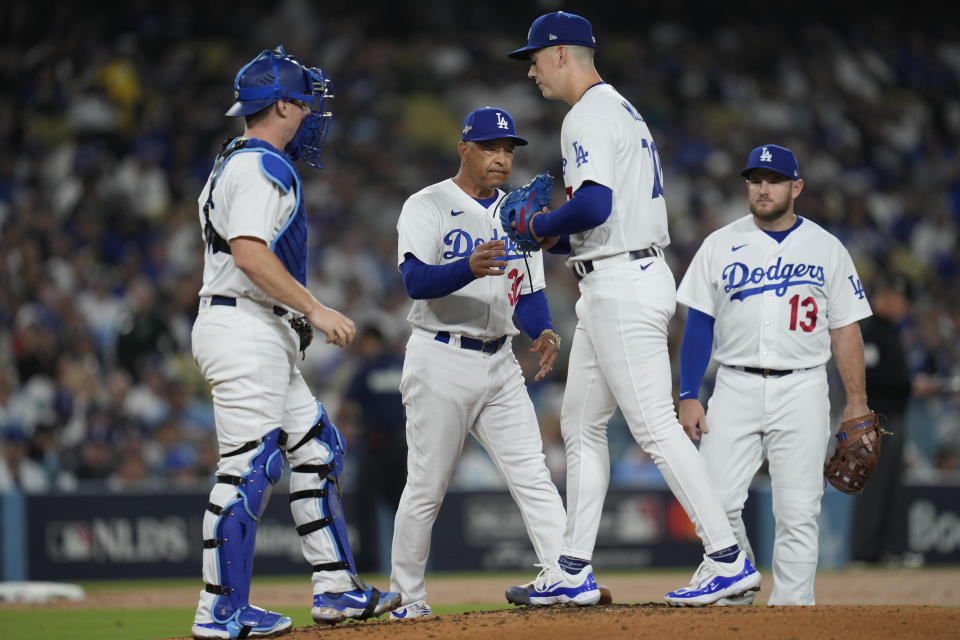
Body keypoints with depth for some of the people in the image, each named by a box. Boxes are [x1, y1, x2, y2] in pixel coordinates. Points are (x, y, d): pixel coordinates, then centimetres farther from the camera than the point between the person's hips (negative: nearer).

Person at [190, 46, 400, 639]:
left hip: (268, 338, 11)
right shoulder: (260, 167, -12)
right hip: (244, 330, -11)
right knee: (250, 465, -11)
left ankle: (336, 588, 15)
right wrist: (315, 309, -22)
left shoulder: (239, 164, 22)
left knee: (316, 451, 13)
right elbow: (249, 253, -23)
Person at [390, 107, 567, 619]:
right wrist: (469, 268, -40)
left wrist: (543, 331, -7)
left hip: (499, 363, 5)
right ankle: (406, 599, 11)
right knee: (426, 488, 0)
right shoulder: (427, 207, -5)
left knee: (533, 478, -5)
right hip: (442, 361, -5)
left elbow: (529, 292, 15)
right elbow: (416, 280, -21)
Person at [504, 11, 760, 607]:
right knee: (581, 423, 14)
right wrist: (558, 237, 14)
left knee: (655, 426, -11)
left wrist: (543, 225, -9)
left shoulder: (588, 117, -13)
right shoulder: (622, 110, 20)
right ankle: (574, 571, 16)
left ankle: (728, 558, -12)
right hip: (619, 282, 11)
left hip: (623, 286, -11)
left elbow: (594, 205, -27)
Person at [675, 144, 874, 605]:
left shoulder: (826, 249, 7)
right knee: (718, 501, -8)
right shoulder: (720, 245, 7)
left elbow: (845, 329, 7)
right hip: (736, 388, 1)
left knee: (798, 511, -6)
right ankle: (738, 593, 10)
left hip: (802, 390, -1)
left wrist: (856, 403, 0)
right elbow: (698, 324, 6)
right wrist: (688, 397, -2)